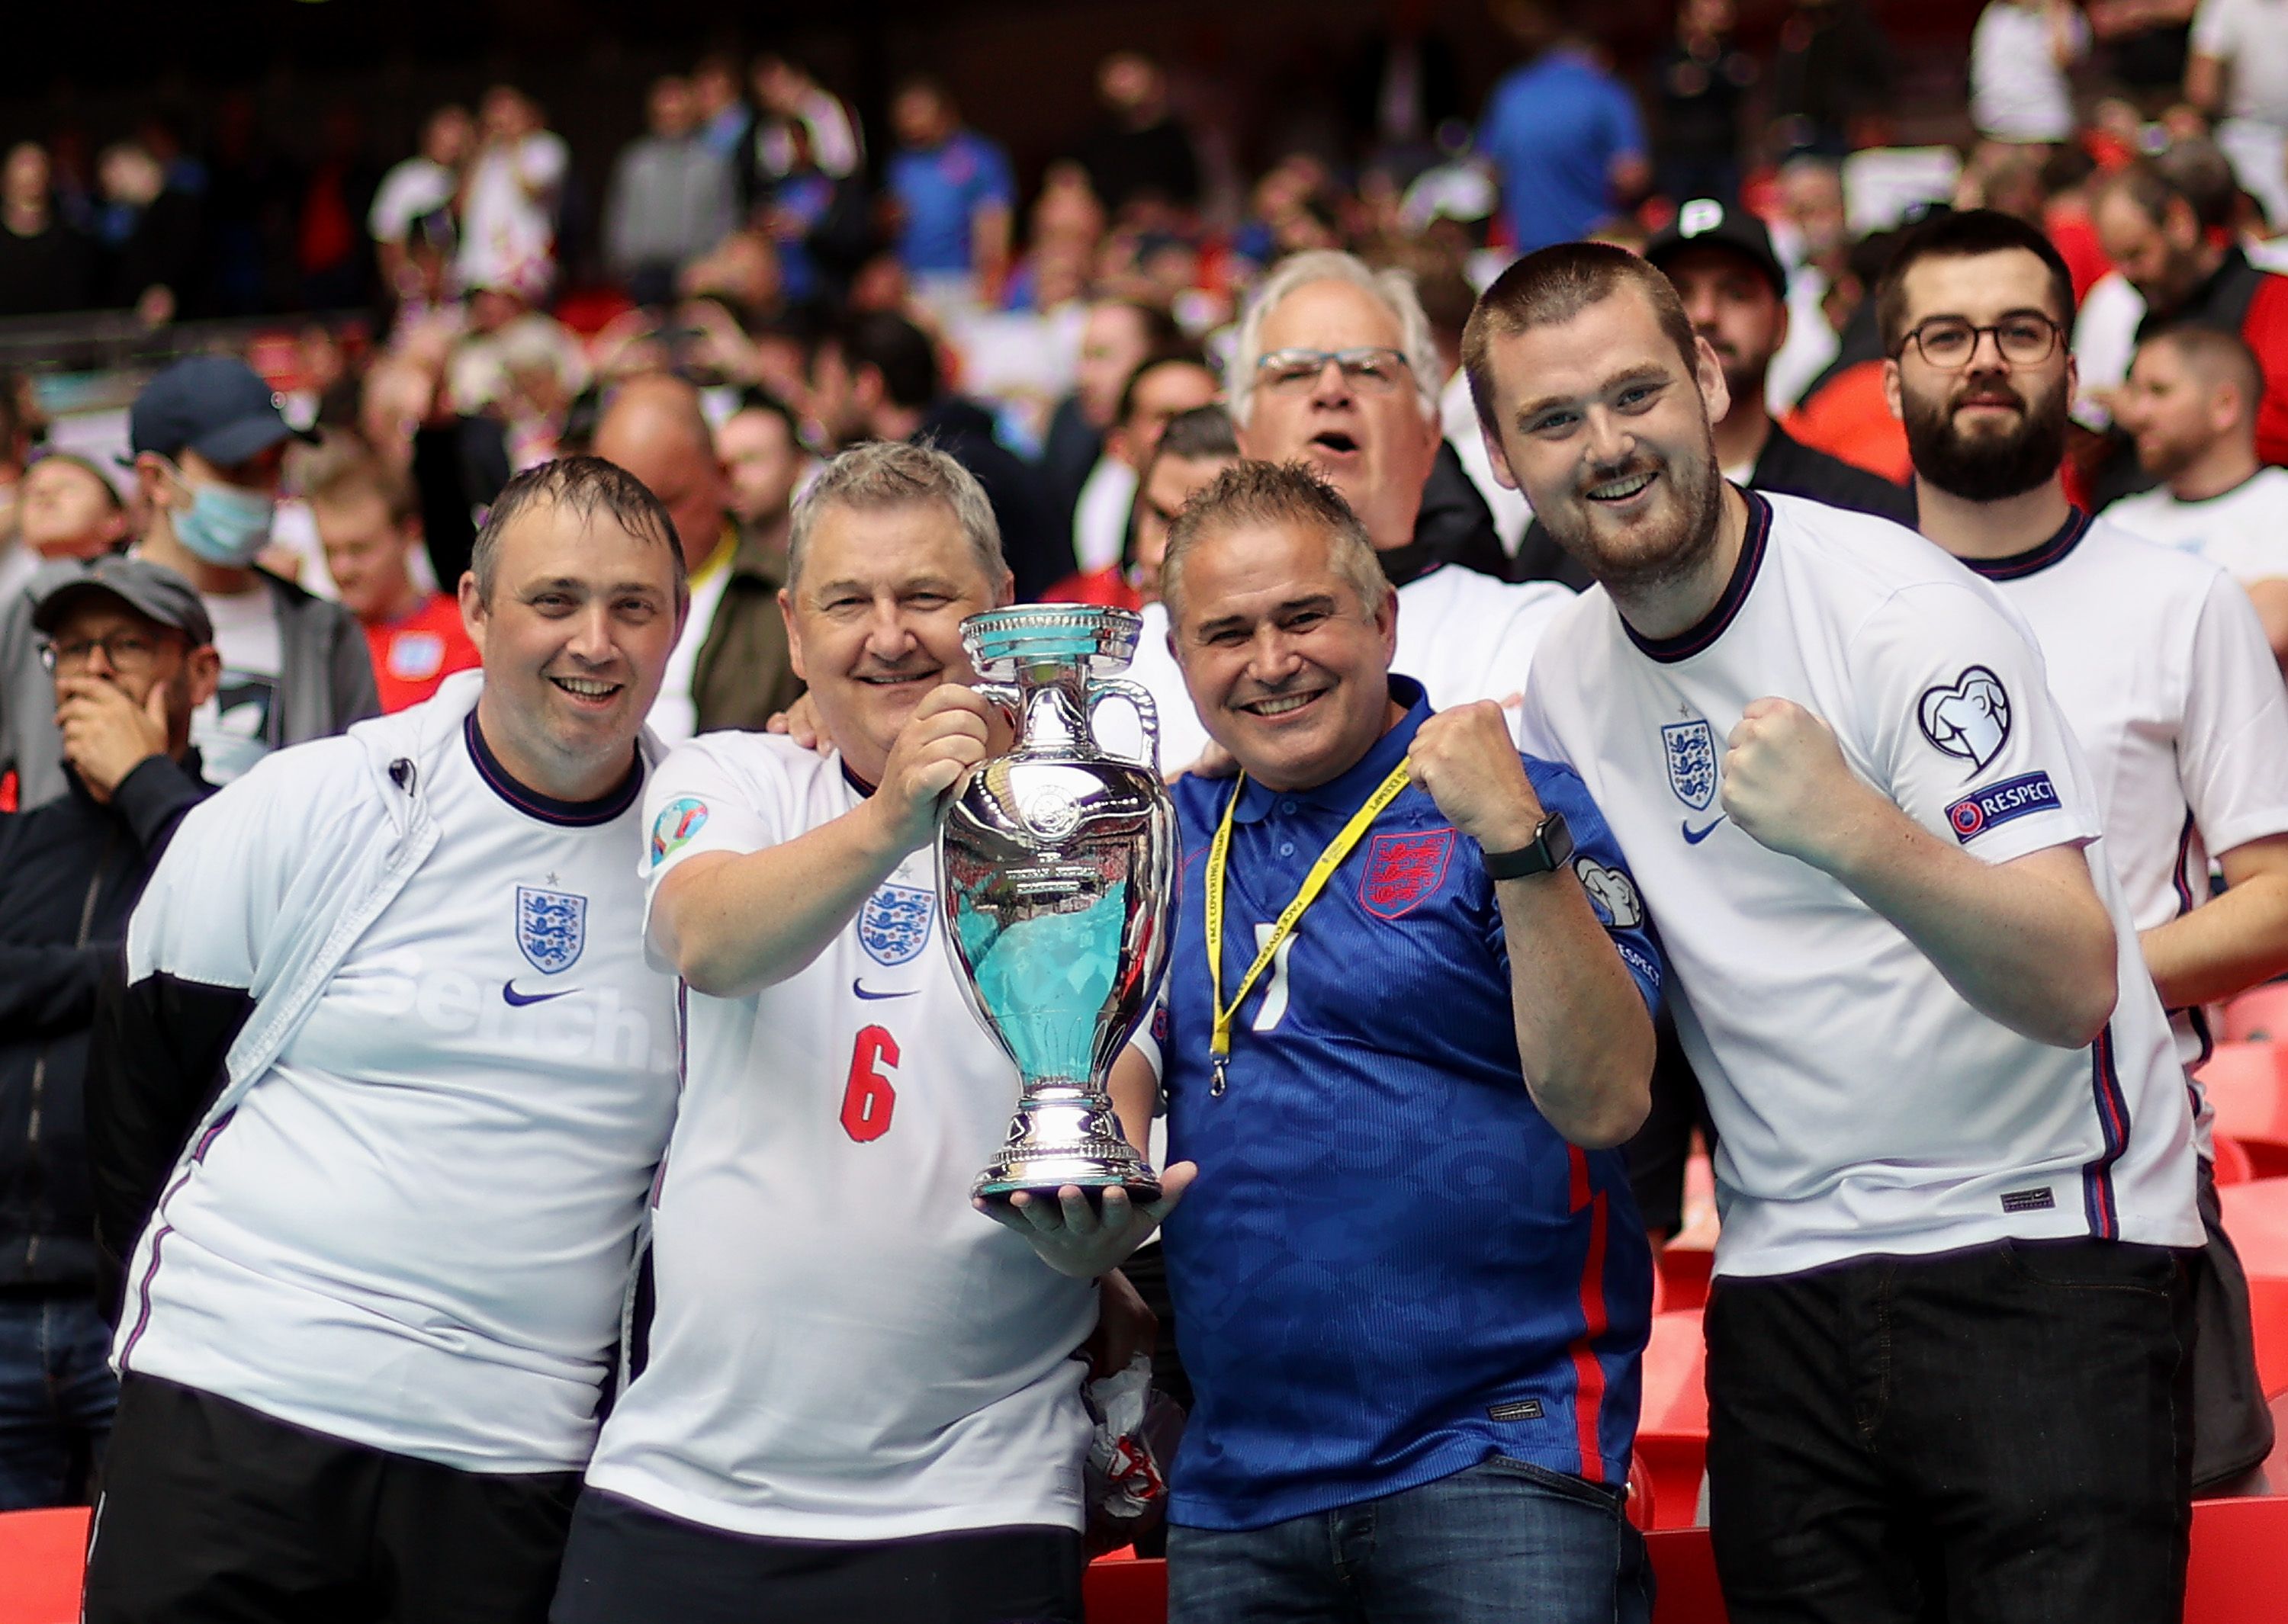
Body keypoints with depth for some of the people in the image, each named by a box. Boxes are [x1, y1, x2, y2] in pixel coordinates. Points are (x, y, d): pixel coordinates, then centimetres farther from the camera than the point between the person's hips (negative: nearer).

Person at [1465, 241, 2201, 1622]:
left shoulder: (1898, 610, -13)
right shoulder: (1570, 672, 7)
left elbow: (2072, 987, -24)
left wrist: (1852, 832, -39)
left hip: (2039, 1244, -6)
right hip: (1786, 1277, 6)